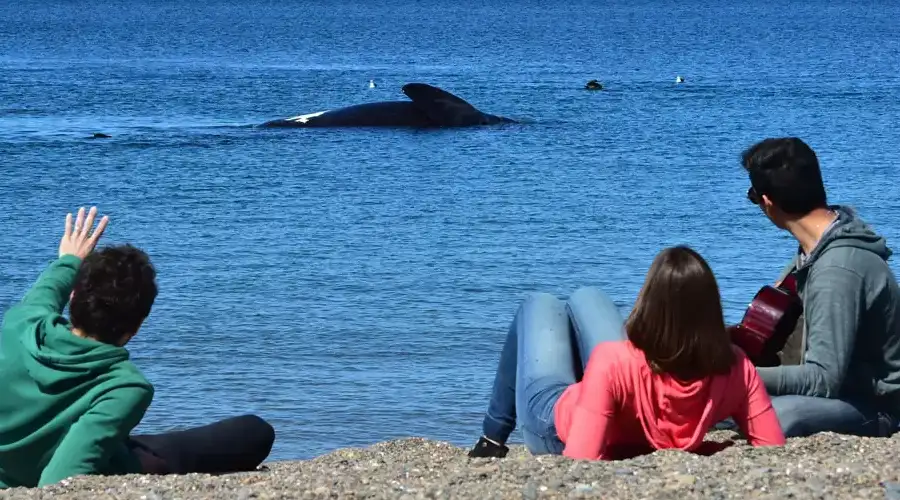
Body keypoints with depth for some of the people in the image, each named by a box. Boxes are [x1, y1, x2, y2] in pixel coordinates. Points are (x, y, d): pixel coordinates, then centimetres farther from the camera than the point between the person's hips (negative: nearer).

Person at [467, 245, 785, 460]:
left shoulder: (615, 362, -43)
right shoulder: (735, 368, -32)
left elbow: (578, 459, -45)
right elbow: (773, 446, -27)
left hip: (557, 430, -4)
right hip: (636, 441, 4)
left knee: (540, 306, 25)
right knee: (585, 297, 27)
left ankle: (494, 438, 40)